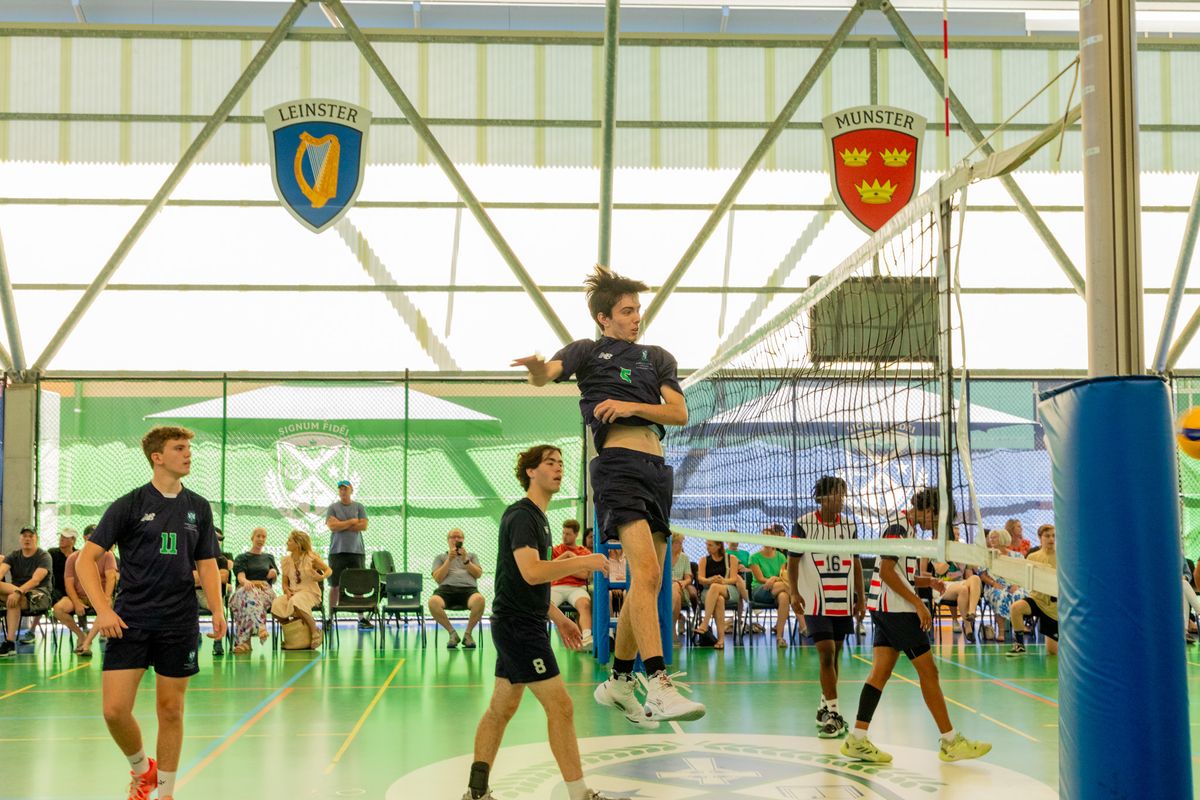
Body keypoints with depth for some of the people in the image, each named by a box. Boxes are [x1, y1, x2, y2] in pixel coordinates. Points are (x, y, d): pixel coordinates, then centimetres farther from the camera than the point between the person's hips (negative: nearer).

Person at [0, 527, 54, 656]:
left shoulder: (44, 557, -4)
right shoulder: (14, 556, 10)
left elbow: (36, 580, -20)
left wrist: (18, 592, -38)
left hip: (40, 595, -4)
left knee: (14, 601, -37)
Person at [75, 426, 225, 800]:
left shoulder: (199, 507, 8)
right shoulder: (129, 505, -2)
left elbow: (207, 562, 12)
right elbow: (86, 558, -3)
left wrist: (217, 610, -3)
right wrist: (103, 609, -14)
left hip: (180, 623, 2)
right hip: (130, 620, -2)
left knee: (171, 710, 5)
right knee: (115, 709, -8)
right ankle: (141, 768, 20)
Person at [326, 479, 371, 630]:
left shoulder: (359, 507, 9)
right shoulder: (333, 507, 6)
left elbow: (363, 525, -4)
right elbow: (332, 526, -8)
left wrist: (341, 525, -6)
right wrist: (352, 522, -4)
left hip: (356, 550, 1)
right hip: (337, 551, -1)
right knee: (335, 586, -1)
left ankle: (362, 618, 1)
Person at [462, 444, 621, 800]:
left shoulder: (537, 517, 17)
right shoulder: (521, 515, -14)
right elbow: (531, 572, -28)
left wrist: (559, 617, 20)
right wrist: (581, 561, -23)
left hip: (521, 625, 10)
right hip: (517, 625, -10)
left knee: (501, 707, 12)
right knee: (560, 706, -9)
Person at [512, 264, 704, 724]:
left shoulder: (658, 358, 23)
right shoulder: (588, 351, 10)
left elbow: (679, 413, 11)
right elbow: (546, 375, -9)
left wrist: (632, 406, -5)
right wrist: (537, 367, -33)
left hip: (657, 467, 6)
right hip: (618, 461, -6)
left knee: (649, 584, 8)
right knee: (646, 571, -23)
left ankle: (618, 681, 20)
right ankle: (659, 685, -32)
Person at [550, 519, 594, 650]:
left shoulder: (585, 552, 20)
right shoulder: (555, 550, 24)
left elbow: (586, 574, 4)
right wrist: (566, 555, 0)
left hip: (576, 588, -1)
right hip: (556, 587, 1)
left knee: (585, 604, -37)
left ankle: (587, 638, -57)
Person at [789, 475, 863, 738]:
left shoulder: (850, 525, 7)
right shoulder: (803, 525, -7)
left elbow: (856, 562, 14)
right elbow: (792, 561, -4)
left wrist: (861, 595, 11)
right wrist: (794, 593, -15)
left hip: (843, 601, 5)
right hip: (816, 601, -5)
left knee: (835, 653, 11)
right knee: (826, 653, -12)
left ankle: (825, 706, 24)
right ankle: (833, 714, -11)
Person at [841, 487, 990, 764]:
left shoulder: (908, 528, 18)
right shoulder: (899, 527, -13)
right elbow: (886, 571, -20)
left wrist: (927, 581, 8)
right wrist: (918, 603, -19)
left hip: (887, 609, 10)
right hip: (895, 609, -10)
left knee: (880, 672, 5)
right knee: (928, 671, -4)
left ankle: (857, 739, 3)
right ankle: (950, 741, 2)